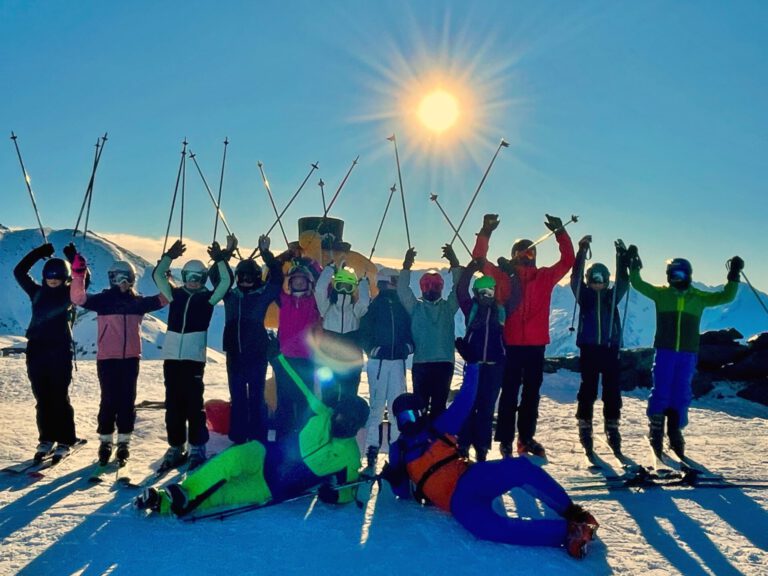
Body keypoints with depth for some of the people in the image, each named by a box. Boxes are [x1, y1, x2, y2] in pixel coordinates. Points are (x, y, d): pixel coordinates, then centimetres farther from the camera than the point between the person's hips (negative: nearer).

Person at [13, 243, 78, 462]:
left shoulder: (69, 294, 4)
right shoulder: (37, 292, 13)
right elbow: (19, 272, 13)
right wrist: (38, 253, 6)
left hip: (60, 353, -4)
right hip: (36, 351, 4)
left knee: (60, 398, -1)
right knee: (42, 399, 8)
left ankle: (65, 442, 6)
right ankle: (46, 440, 17)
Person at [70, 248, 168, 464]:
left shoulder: (138, 301, 9)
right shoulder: (104, 299, 0)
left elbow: (162, 299, 11)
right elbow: (79, 298, -13)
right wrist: (78, 275, -25)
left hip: (131, 358, 3)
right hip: (107, 359, -2)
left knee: (127, 400, 6)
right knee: (109, 400, 1)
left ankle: (124, 442, 16)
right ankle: (105, 441, 16)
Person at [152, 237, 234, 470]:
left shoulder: (207, 297, 7)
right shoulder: (175, 294, 14)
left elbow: (226, 282, -2)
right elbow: (157, 275, 13)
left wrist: (220, 259, -5)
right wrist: (169, 256, 5)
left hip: (194, 357, -3)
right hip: (171, 356, 3)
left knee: (194, 403, -3)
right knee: (173, 404, 7)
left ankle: (197, 449, 6)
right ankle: (176, 448, 15)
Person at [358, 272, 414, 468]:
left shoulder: (403, 305, 8)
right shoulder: (373, 305, 1)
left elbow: (412, 329, 10)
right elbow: (364, 332, -2)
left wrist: (407, 346, -6)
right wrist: (374, 349, -14)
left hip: (398, 361, 3)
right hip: (378, 361, -2)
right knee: (377, 404, -3)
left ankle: (397, 443, 12)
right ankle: (372, 446, 2)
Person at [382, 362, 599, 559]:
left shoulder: (437, 428, 18)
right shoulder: (399, 450, 16)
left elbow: (462, 404, 11)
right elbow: (403, 492, 18)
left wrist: (472, 370, 5)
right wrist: (394, 480, -2)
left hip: (472, 475, 3)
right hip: (455, 499, -3)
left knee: (520, 467, -26)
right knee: (492, 528, -35)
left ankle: (569, 511, -12)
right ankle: (566, 531, -38)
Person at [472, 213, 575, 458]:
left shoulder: (545, 277, 9)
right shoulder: (502, 276, 2)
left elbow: (567, 261, 8)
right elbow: (479, 260, -3)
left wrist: (561, 233, -1)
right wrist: (485, 233, -13)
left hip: (536, 344, 3)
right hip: (510, 344, -3)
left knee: (532, 393, 11)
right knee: (509, 392, 1)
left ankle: (526, 438, 23)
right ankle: (505, 440, 8)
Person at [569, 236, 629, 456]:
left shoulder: (612, 296, 12)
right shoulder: (585, 295, 7)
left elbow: (624, 280, 1)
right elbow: (575, 277, -5)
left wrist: (622, 255, -8)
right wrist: (582, 250, -14)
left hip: (610, 349, 2)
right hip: (589, 348, -2)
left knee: (612, 392, 2)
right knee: (588, 390, -1)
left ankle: (612, 430, 11)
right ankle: (585, 430, 7)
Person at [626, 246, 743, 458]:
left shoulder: (699, 297, 8)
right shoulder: (661, 293, 5)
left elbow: (726, 296, 9)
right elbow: (637, 283, 6)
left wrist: (734, 276, 1)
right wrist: (633, 263, -1)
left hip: (688, 353, 2)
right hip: (664, 351, -1)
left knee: (681, 395, 6)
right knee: (660, 391, -5)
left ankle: (675, 433, 17)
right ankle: (656, 431, 6)